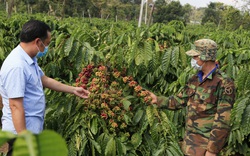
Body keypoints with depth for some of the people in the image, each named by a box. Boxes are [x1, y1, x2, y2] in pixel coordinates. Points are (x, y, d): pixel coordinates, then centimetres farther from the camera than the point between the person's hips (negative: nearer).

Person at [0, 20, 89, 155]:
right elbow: (15, 106, -28)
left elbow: (45, 80, 19)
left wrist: (73, 90, 23)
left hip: (32, 128, 10)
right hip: (22, 130, -10)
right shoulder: (17, 66, -27)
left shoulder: (29, 59, 5)